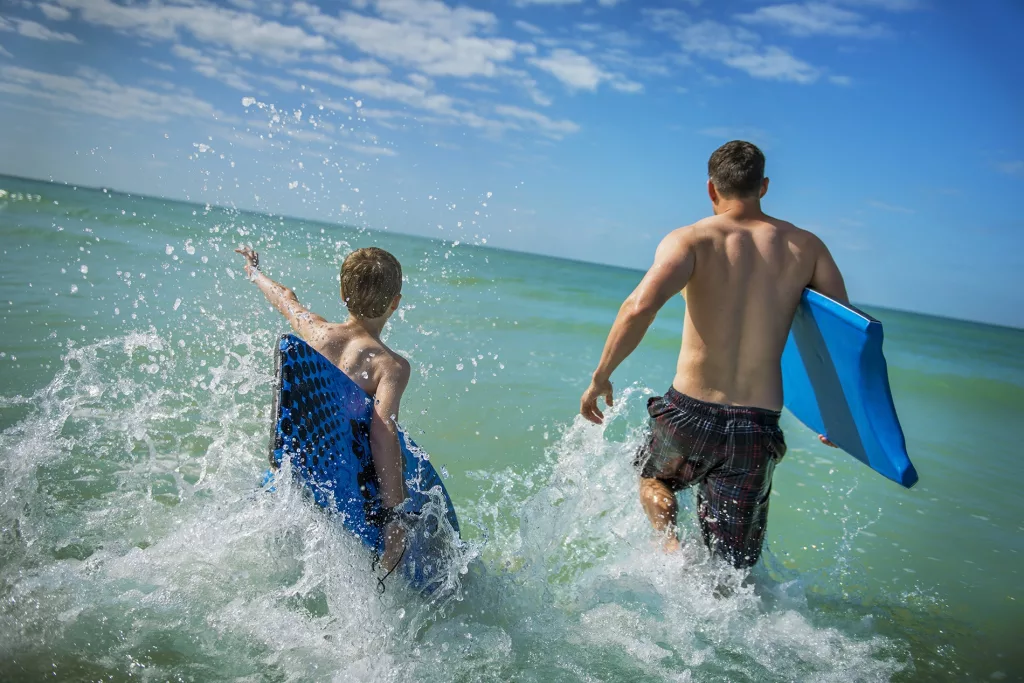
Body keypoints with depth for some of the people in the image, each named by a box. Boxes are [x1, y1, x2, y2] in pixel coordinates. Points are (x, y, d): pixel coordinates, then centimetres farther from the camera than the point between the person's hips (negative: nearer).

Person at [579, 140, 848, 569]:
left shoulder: (690, 240, -5)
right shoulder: (806, 247, 5)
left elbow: (640, 306, -24)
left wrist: (600, 377, -13)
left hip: (689, 415, -1)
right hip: (758, 430, 2)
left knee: (651, 478, 31)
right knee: (728, 571, 15)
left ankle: (673, 548, 7)